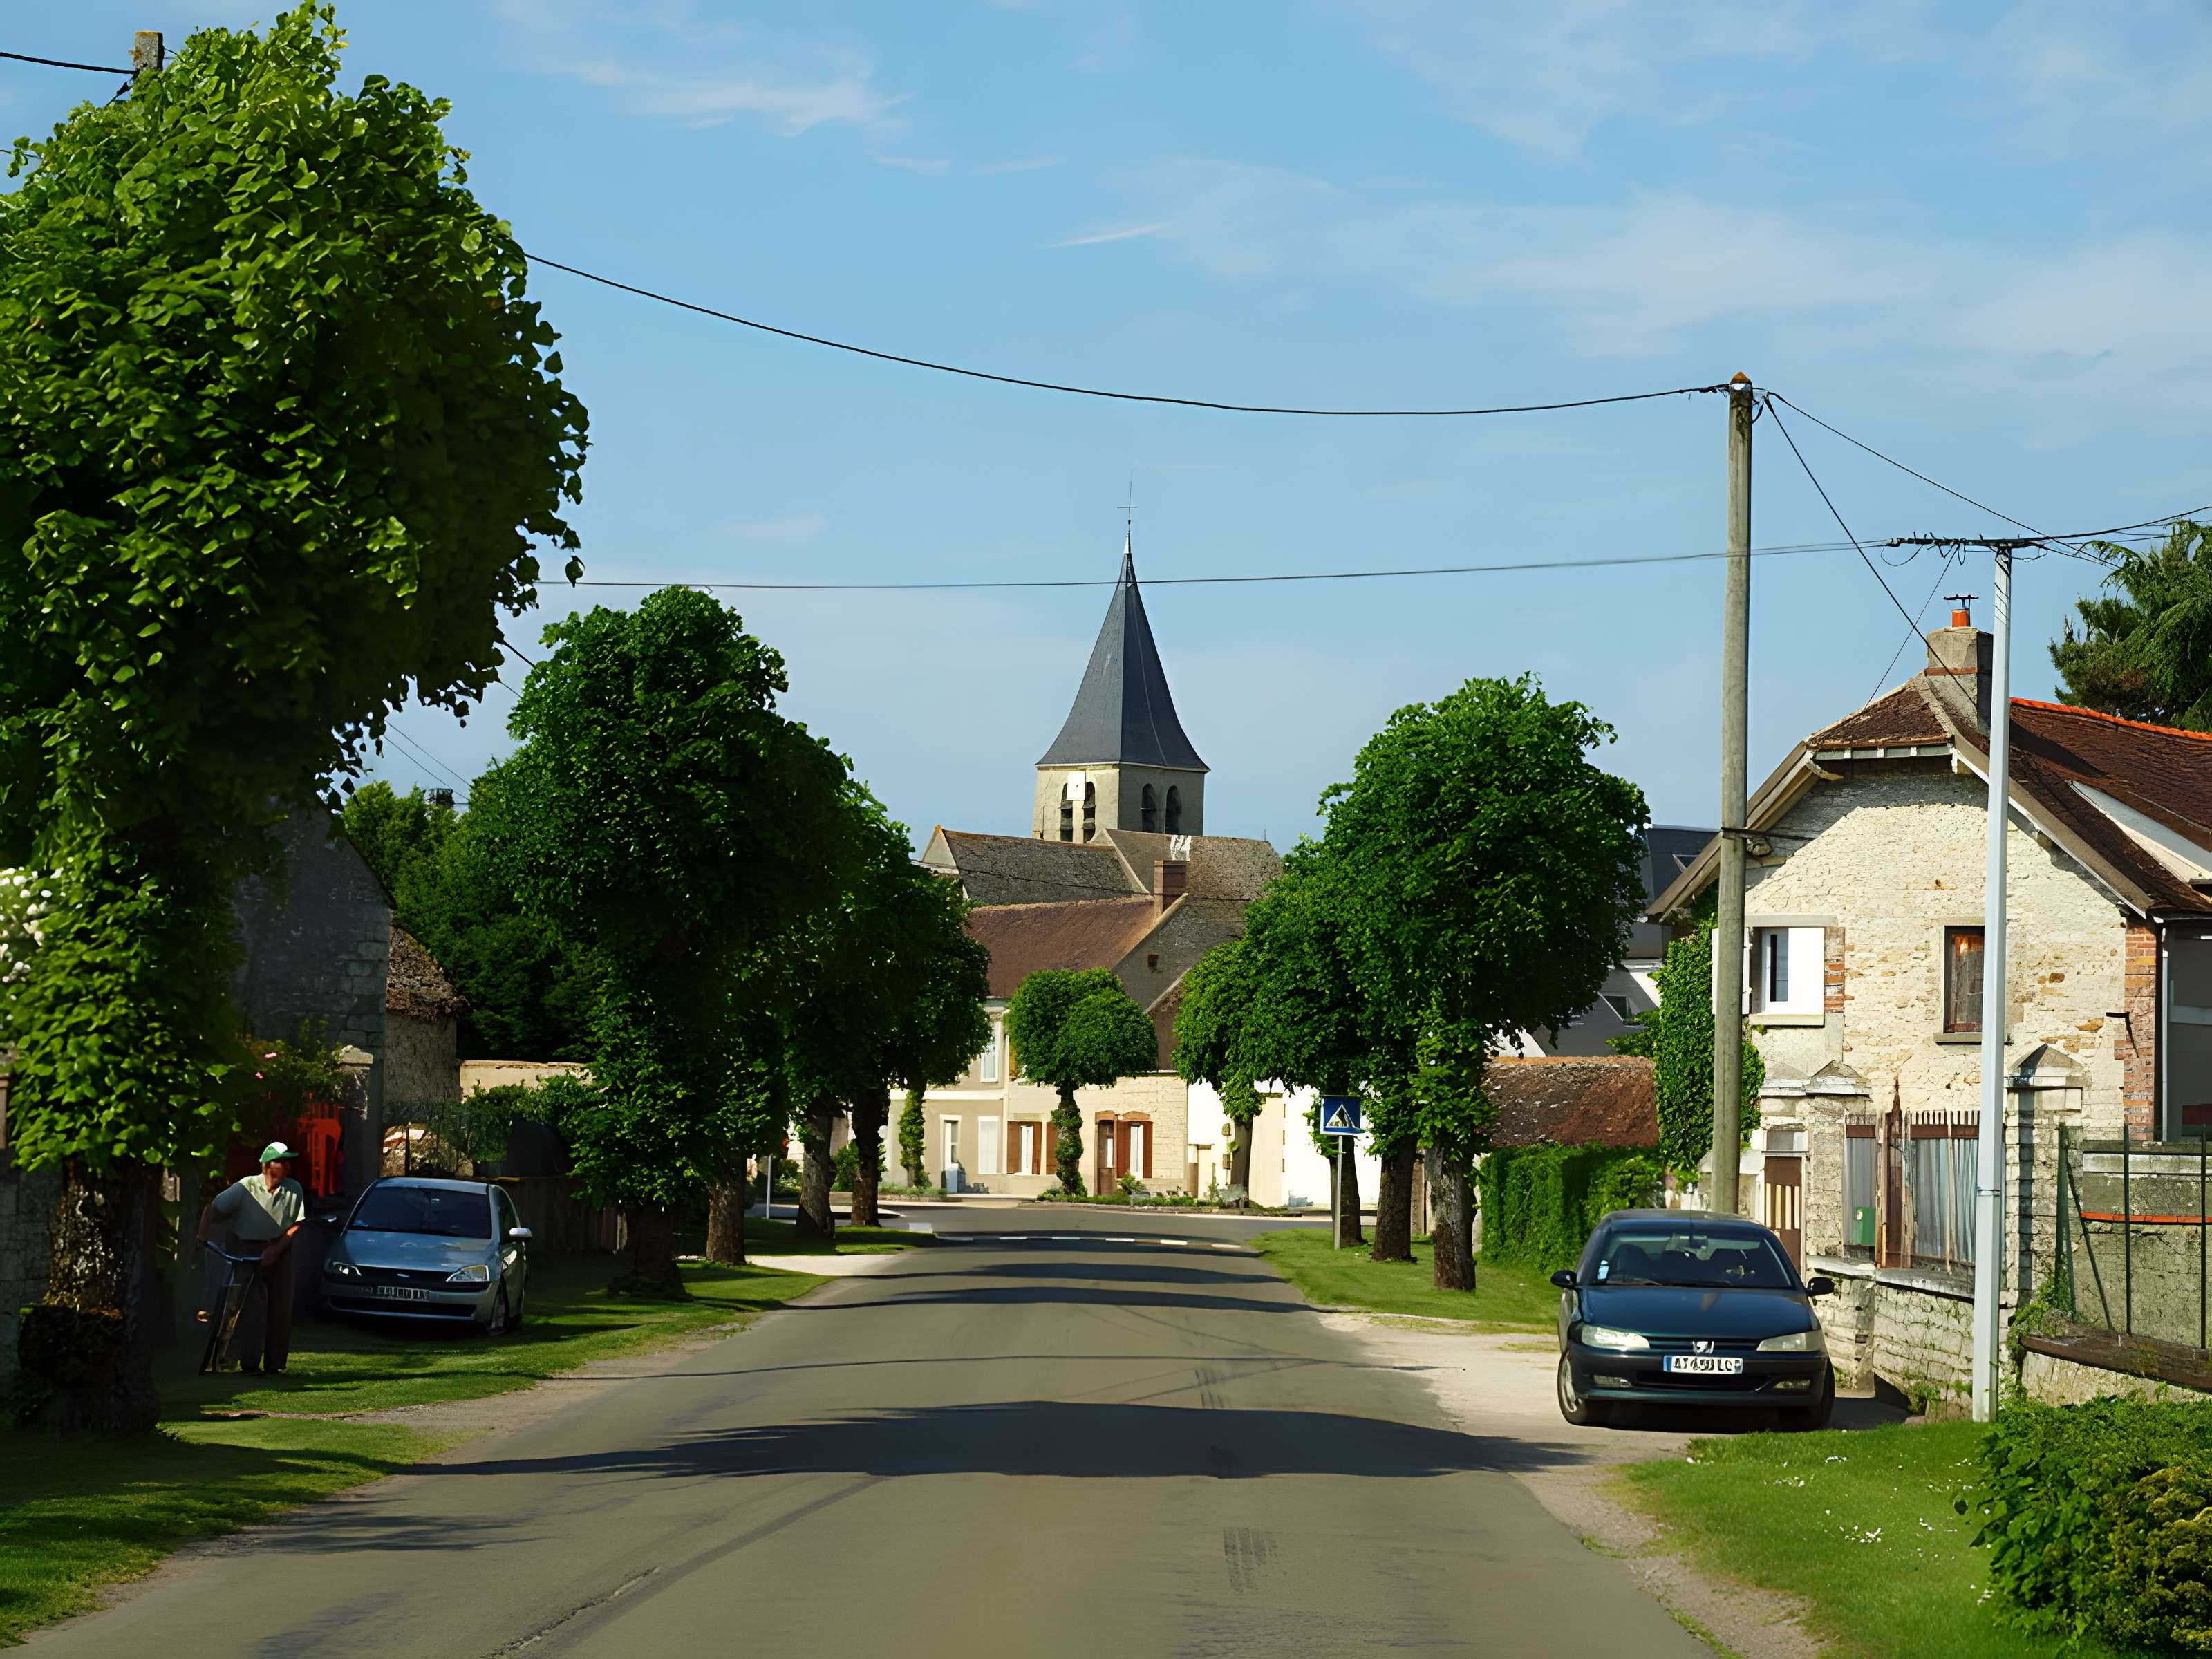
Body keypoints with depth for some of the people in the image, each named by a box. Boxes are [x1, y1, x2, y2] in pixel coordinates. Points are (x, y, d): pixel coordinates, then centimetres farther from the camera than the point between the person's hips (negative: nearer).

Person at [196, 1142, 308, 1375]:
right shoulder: (246, 1187, -15)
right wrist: (202, 1233, -20)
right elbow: (213, 1207, -9)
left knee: (280, 1308, 2)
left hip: (279, 1249, 3)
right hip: (246, 1248, -3)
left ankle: (274, 1362, 12)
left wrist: (276, 1250, -15)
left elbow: (297, 1225, -4)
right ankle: (249, 1363, -5)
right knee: (253, 1305, -11)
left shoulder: (294, 1190, -8)